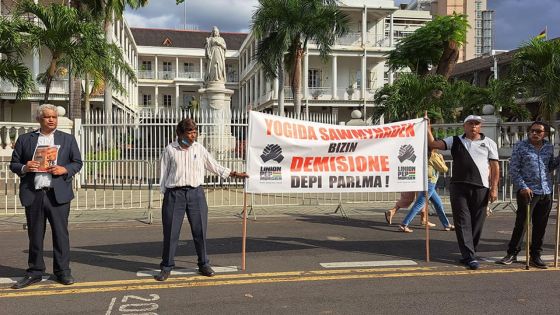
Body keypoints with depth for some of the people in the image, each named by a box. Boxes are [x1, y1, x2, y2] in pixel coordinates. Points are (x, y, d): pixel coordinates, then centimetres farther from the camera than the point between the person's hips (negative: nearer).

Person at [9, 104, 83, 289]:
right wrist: (24, 168, -11)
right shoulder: (24, 139, 11)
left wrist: (64, 169, -10)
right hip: (33, 195, 1)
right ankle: (35, 272, 18)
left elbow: (77, 163, 9)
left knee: (61, 233, 1)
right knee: (35, 235, 8)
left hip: (58, 194, -1)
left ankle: (62, 271, 10)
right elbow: (13, 164, 10)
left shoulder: (68, 139, 11)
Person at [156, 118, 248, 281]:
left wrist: (234, 174, 12)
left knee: (200, 230, 5)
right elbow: (164, 173, 5)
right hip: (174, 194, -2)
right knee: (170, 232, 1)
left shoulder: (199, 148, 7)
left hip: (195, 193, 2)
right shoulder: (170, 150, 1)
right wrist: (164, 193, 3)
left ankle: (203, 264, 19)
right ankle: (166, 267, 14)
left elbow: (214, 166, 14)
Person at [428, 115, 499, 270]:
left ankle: (468, 254, 16)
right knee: (462, 222, -3)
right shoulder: (455, 141, 10)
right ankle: (470, 256, 1)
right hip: (459, 187, 0)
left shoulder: (489, 143, 9)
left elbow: (495, 167, 6)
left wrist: (494, 188, -2)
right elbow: (433, 144, 3)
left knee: (477, 223, 3)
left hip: (481, 188, 0)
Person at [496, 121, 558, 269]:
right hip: (527, 191, -4)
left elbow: (550, 167, 22)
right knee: (521, 223, -4)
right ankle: (512, 253, 9)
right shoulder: (520, 146, -1)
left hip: (546, 192, 5)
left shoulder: (549, 147, 11)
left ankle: (535, 256, 19)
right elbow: (513, 169, -4)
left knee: (540, 226, 9)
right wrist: (522, 187, -13)